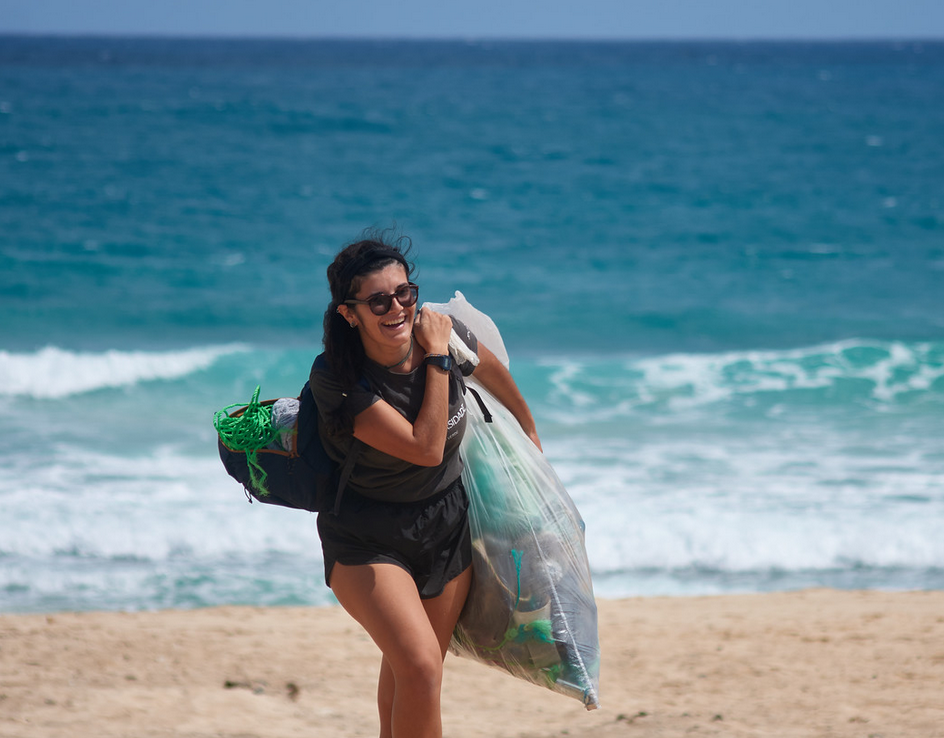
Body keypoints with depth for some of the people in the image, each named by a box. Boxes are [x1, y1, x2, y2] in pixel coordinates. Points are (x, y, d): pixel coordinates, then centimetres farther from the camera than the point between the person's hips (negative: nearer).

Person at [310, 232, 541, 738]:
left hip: (446, 526, 5)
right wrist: (437, 357, -25)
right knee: (419, 666, -23)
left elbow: (499, 383, 12)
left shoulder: (446, 335, -13)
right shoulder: (335, 379, -26)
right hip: (367, 539, -5)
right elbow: (425, 448, -29)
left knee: (410, 678, 15)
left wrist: (530, 438, 28)